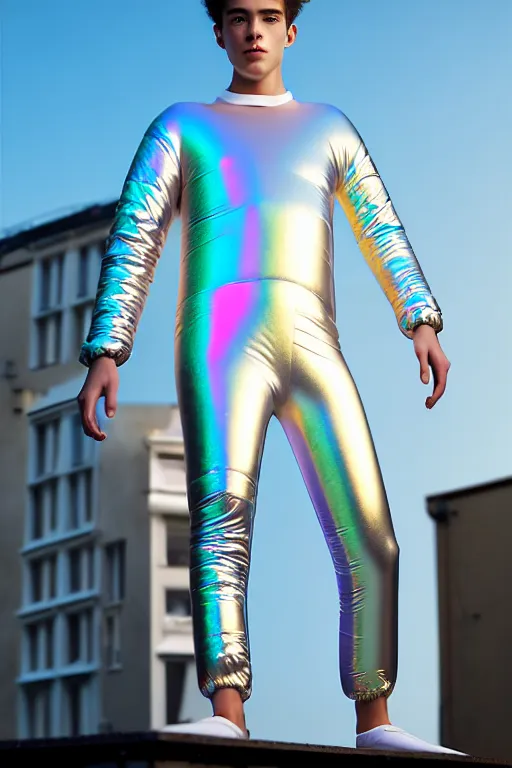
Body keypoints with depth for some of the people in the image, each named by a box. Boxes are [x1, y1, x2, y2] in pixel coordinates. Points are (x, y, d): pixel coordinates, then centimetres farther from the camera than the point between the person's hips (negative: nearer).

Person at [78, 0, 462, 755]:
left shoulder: (329, 127, 29)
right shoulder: (181, 126, 21)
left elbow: (382, 233, 16)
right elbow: (132, 246, 11)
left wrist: (422, 323, -2)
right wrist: (104, 355, -3)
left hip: (314, 352, 4)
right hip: (223, 337, -3)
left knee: (371, 544, -5)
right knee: (223, 507, -28)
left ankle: (375, 725, 6)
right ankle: (225, 716, -39)